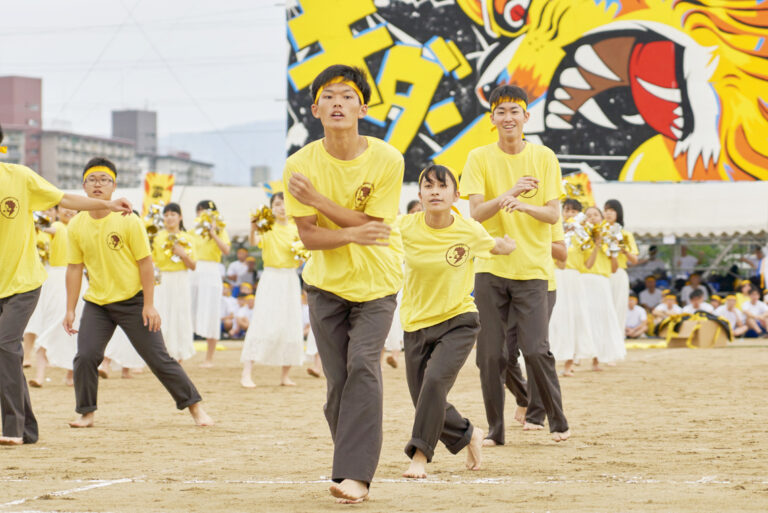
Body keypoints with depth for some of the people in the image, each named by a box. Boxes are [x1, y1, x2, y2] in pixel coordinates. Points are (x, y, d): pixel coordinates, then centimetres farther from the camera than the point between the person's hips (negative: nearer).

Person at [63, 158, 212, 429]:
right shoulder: (76, 226, 0)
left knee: (159, 358, -2)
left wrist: (149, 305, -11)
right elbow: (75, 267, 6)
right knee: (85, 356, -11)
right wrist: (70, 310, 3)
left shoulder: (128, 221, -10)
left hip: (132, 301, -3)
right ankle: (86, 413, 8)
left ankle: (195, 406, 9)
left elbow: (145, 262, -7)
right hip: (96, 304, 3)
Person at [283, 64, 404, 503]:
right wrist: (352, 234, -29)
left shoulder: (386, 159, -13)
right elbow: (308, 236, -10)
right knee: (338, 380, 2)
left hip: (376, 284, -2)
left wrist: (316, 199, -21)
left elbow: (373, 226, -15)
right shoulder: (301, 165, -8)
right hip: (326, 285, 2)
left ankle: (356, 473, -21)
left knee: (363, 364, -19)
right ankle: (356, 465, 18)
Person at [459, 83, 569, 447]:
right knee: (490, 354, 0)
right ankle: (495, 429, 12)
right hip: (491, 267, 1)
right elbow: (476, 212, -7)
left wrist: (524, 205, -22)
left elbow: (553, 214, -2)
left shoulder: (544, 157, 3)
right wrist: (509, 193, -23)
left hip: (532, 267, -1)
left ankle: (558, 421, 8)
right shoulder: (479, 158, 3)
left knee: (536, 350, -9)